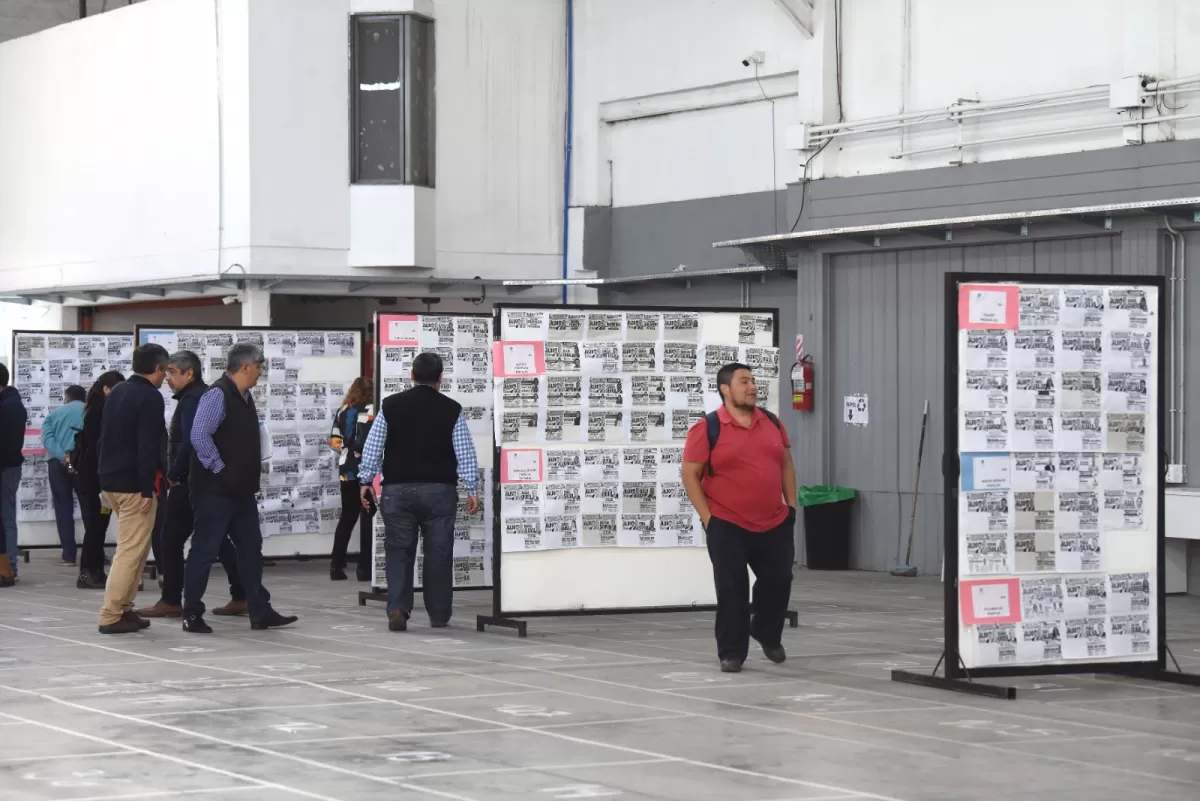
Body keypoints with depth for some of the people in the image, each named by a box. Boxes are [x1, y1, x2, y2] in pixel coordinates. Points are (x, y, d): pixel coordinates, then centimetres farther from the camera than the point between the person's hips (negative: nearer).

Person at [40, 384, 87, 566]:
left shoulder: (54, 414, 17)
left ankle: (69, 555, 0)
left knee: (63, 507, 7)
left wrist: (63, 456, -13)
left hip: (58, 462, 1)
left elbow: (47, 439, -2)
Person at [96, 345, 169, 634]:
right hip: (133, 483, -9)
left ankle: (123, 608, 18)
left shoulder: (116, 392, 14)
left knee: (136, 546, 18)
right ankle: (111, 616, -8)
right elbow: (148, 447, -19)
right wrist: (147, 489, -19)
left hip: (111, 479, 9)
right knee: (131, 550, -6)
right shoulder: (150, 397, -13)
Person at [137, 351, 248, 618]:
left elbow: (188, 442, -24)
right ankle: (241, 596, 10)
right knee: (217, 539, 11)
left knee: (172, 539, -2)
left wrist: (173, 473, -14)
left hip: (189, 482, -10)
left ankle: (171, 601, 0)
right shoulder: (207, 395, 16)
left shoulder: (191, 400, -14)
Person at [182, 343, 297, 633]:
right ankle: (192, 615, 6)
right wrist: (220, 469, -18)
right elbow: (199, 437, -25)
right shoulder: (217, 395, -16)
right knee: (205, 551, -2)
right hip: (215, 491, -9)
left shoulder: (244, 398, 13)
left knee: (251, 549, 11)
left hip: (241, 490, 9)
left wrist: (251, 473, 14)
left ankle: (260, 612, 16)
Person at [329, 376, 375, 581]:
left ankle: (336, 565, 10)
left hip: (347, 470, 5)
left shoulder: (343, 411, 9)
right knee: (367, 518, 1)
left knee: (347, 517, 13)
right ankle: (364, 567, -1)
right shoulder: (372, 410, -7)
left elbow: (334, 442, 8)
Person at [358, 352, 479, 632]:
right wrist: (472, 489, 5)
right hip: (439, 490, -1)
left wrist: (365, 480, 11)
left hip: (397, 489, 1)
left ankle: (397, 608, -10)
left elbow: (372, 447, 3)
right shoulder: (451, 409, 0)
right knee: (438, 553, 7)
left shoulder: (391, 406, 1)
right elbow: (465, 452, 0)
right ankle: (439, 615, 11)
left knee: (399, 551, 6)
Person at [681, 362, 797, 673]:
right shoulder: (708, 428, -9)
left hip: (775, 524, 5)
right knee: (732, 590, -1)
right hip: (727, 526, -5)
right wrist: (707, 518, -12)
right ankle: (731, 653, 10)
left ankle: (767, 634, 36)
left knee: (778, 581, 11)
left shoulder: (772, 423, 7)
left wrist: (791, 505, 10)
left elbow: (786, 465, 16)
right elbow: (690, 475, -8)